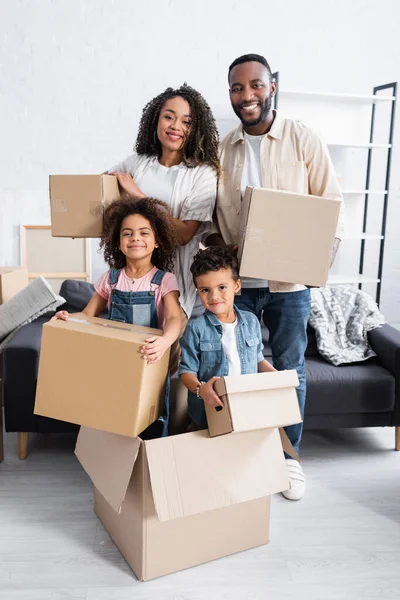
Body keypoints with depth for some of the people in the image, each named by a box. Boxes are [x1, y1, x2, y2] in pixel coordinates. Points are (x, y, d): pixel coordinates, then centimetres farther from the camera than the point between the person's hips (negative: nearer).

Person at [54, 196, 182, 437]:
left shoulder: (165, 280, -7)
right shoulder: (110, 279, 4)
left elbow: (174, 319, -21)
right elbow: (89, 315, 8)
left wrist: (164, 341, -44)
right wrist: (68, 317, -16)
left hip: (149, 362, -2)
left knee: (153, 425, 3)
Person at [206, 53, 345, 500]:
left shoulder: (303, 140, -3)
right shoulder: (222, 150, 6)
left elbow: (331, 203, -4)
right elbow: (211, 215, 11)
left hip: (289, 280, -2)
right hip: (236, 279, 3)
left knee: (289, 369, 9)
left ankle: (288, 455, 27)